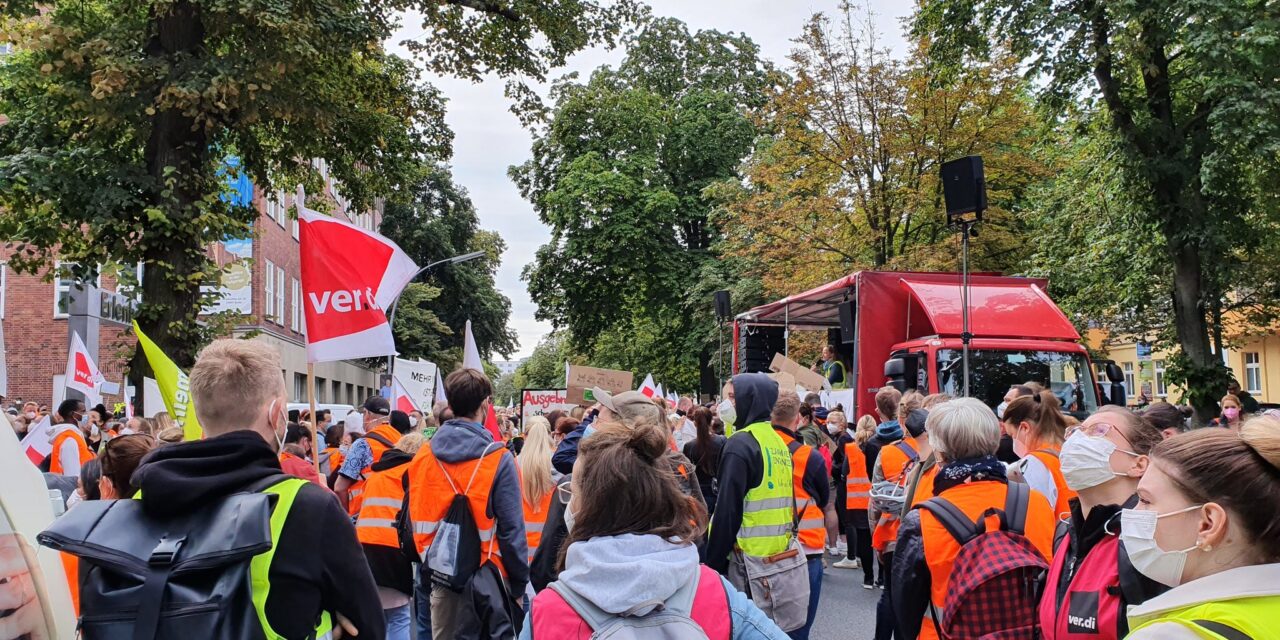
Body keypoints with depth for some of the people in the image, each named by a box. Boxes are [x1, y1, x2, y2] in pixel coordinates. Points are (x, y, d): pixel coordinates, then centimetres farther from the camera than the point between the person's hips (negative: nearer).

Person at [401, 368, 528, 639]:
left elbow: (413, 522, 8)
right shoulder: (498, 459, -12)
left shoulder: (423, 456, 1)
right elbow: (511, 528, -12)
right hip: (486, 578, -4)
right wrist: (519, 583, -3)